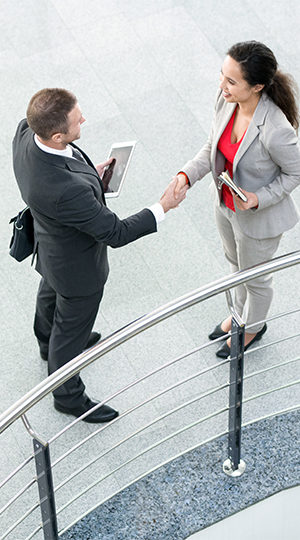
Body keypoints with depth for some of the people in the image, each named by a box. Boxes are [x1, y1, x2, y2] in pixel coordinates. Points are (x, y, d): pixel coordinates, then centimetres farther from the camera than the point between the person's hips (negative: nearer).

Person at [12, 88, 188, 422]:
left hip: (49, 240, 8)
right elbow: (115, 233, -33)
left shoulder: (26, 131, -25)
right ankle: (67, 395, 46)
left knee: (51, 293, 37)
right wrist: (164, 206, -25)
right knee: (72, 329, 19)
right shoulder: (65, 190, -48)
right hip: (77, 265, -8)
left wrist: (89, 173, -6)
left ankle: (48, 343, 69)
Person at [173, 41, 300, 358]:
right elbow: (213, 148, -3)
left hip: (258, 216, -6)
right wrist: (187, 174, -18)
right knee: (235, 264, 33)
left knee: (255, 278, 23)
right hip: (225, 204, 6)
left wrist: (259, 198, -29)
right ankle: (241, 313, 62)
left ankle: (253, 327, 55)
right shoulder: (226, 100, -20)